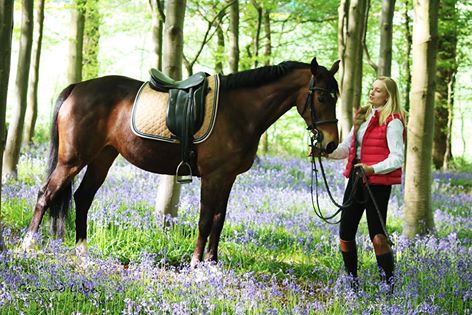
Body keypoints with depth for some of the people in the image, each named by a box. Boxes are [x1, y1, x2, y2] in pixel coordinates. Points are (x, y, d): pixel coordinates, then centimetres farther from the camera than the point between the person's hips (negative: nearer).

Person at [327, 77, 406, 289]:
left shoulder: (392, 122, -9)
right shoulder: (363, 116, 14)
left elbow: (398, 158, -14)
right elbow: (346, 148, 14)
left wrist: (372, 169, -27)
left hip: (378, 182, -8)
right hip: (356, 179, 8)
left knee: (377, 236, -9)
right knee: (345, 234, 9)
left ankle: (390, 288, -2)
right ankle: (352, 282, 21)